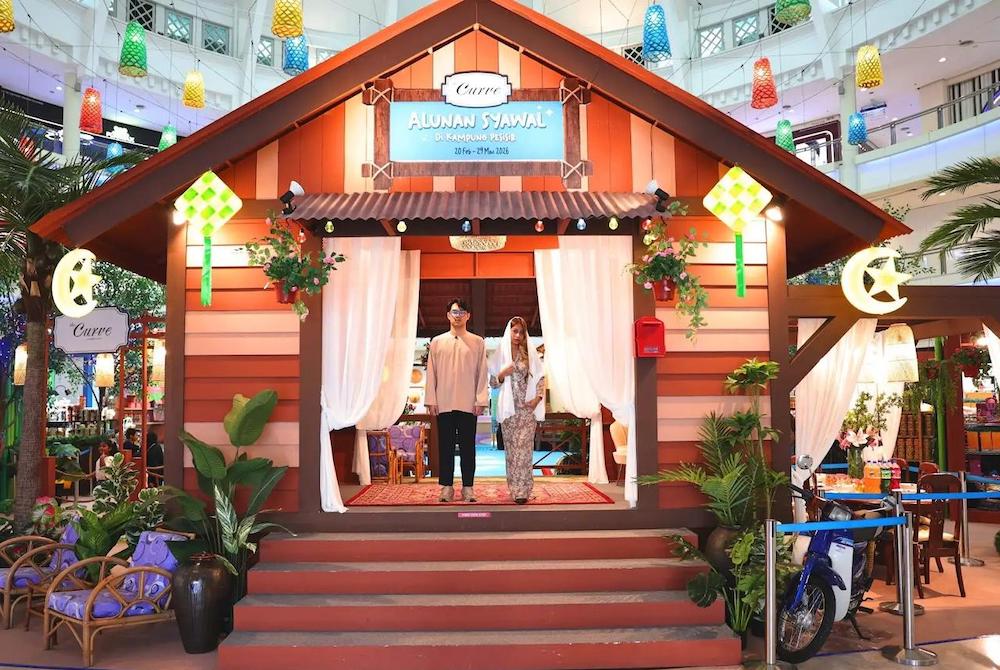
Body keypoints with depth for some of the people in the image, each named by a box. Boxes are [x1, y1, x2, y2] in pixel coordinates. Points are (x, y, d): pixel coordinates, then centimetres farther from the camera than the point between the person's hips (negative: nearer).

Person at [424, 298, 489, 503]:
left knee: (468, 446, 3)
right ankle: (446, 486, 12)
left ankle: (468, 487, 10)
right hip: (443, 404, 1)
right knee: (445, 446, 4)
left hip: (468, 404, -1)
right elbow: (431, 372, 7)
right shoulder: (437, 342, 9)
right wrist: (431, 401, 1)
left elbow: (482, 373, 3)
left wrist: (481, 400, -4)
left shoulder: (477, 342, 6)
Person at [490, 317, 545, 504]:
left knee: (524, 447, -8)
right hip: (508, 408, 2)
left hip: (527, 407, -1)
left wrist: (538, 397, -8)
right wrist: (503, 374, -10)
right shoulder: (500, 354, 8)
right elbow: (493, 383, 10)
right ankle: (515, 487, 12)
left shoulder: (530, 353, 6)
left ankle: (522, 489, -10)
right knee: (511, 447, 4)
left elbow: (540, 378, 6)